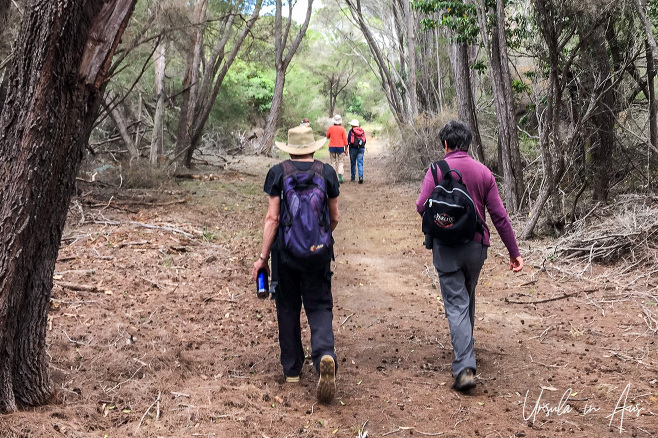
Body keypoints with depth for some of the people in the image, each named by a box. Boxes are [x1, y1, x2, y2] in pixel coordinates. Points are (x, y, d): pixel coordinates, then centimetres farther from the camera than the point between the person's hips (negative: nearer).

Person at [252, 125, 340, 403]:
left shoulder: (277, 173, -4)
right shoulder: (327, 172, 1)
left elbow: (272, 218, -8)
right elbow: (334, 218, 6)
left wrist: (263, 256, -3)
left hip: (285, 251, 0)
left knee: (288, 308, 13)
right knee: (319, 306, 5)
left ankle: (291, 369, 22)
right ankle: (325, 354, -22)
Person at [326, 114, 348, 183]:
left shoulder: (331, 128, -3)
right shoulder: (342, 129, -5)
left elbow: (327, 136, 12)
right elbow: (345, 139, -3)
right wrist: (346, 149, 2)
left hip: (332, 147, 1)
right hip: (340, 147, -1)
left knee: (333, 162, 8)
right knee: (340, 162, 6)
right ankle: (340, 176, -11)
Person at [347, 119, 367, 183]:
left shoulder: (351, 131, -7)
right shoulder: (362, 131, 7)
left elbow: (348, 140, -7)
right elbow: (364, 140, 12)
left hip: (353, 148, -3)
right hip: (361, 148, 3)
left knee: (353, 163, 8)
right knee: (360, 163, 1)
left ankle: (352, 177, 14)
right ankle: (361, 176, -14)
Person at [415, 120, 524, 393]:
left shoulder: (438, 170, -8)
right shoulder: (483, 172, 2)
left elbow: (422, 207, -15)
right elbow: (499, 216, 1)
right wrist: (514, 252, 4)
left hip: (446, 246, -4)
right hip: (476, 245, 4)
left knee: (456, 304, -3)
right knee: (467, 299, 23)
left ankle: (465, 368, -15)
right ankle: (465, 347, 41)